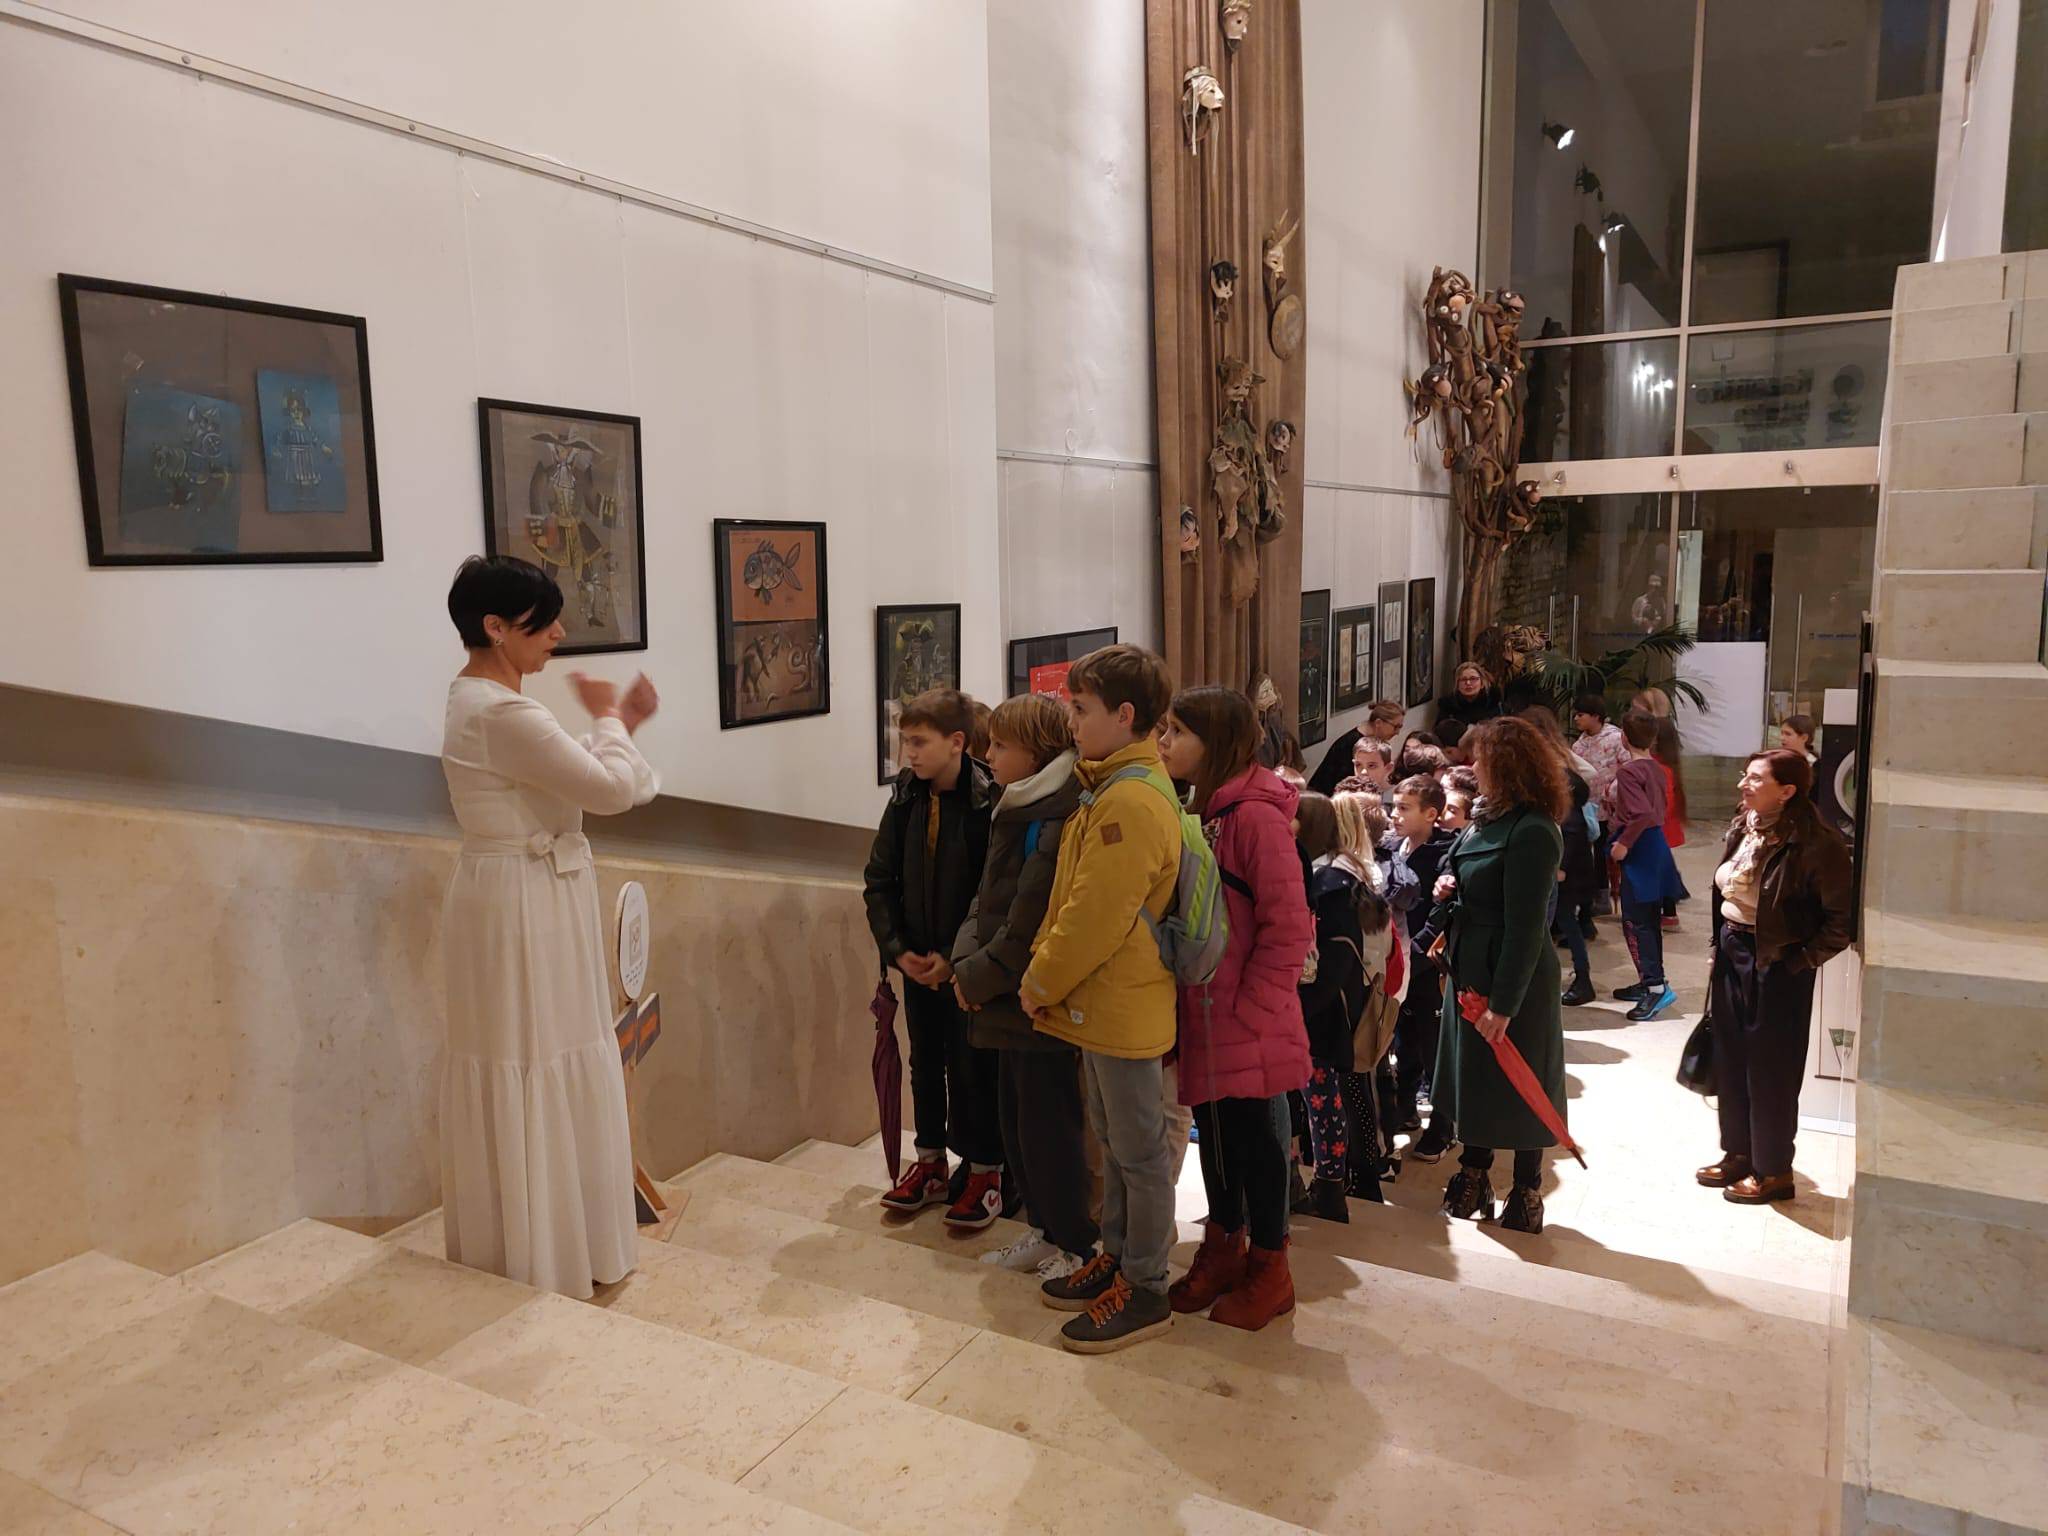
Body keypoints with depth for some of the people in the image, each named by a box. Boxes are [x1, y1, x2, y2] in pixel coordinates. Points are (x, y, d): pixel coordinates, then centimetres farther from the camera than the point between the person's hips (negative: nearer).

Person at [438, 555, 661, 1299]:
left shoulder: (480, 699, 10)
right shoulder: (503, 712, -23)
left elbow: (576, 783, 15)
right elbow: (611, 789, -21)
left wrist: (618, 724, 5)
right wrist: (611, 720, -4)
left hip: (521, 902, 10)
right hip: (524, 907, -10)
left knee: (513, 1075, 18)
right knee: (533, 1076, 2)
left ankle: (509, 1248, 33)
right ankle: (543, 1258, 17)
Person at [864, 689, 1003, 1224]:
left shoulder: (989, 801, -16)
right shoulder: (906, 799, 1)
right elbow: (880, 880, 5)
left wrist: (955, 958, -16)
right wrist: (898, 950, -5)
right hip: (916, 963, 6)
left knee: (973, 1068, 5)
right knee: (925, 1063, 17)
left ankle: (984, 1172, 21)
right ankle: (930, 1163, 32)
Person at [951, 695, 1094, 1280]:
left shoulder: (1057, 820, -20)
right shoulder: (1017, 811, 12)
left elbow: (1029, 925, -23)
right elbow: (989, 898, 14)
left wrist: (978, 976, -12)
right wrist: (966, 959, -2)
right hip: (1012, 1000, 10)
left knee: (1046, 1127, 2)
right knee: (1014, 1121, 18)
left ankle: (1076, 1246, 19)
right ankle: (1045, 1231, 33)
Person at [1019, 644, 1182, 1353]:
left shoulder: (1130, 801, -23)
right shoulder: (1112, 787, 10)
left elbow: (1094, 918, -24)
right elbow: (1072, 900, 15)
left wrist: (1039, 983, -12)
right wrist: (1045, 976, 9)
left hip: (1123, 1008, -10)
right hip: (1100, 1000, 10)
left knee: (1139, 1150, 5)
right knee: (1112, 1139, 21)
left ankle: (1144, 1291, 18)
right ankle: (1117, 1256, 36)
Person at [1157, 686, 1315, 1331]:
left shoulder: (1256, 815, -17)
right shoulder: (1198, 812, 10)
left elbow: (1289, 926, -20)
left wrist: (1247, 1006, -15)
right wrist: (1193, 1006, 10)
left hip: (1249, 1027, -8)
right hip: (1204, 1022, 8)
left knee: (1255, 1141, 6)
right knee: (1215, 1133, 18)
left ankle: (1269, 1272, 23)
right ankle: (1223, 1249, 35)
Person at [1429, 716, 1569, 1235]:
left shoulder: (1531, 832, -22)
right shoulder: (1489, 817, 7)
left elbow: (1526, 927, -23)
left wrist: (1503, 1005, -22)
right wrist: (1448, 886, -1)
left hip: (1512, 977, -9)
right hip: (1472, 971, 9)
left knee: (1516, 1088, 6)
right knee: (1475, 1078, 18)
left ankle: (1526, 1194, 22)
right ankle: (1473, 1180, 33)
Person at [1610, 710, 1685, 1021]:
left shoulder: (1629, 771, -16)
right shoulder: (1656, 768, 9)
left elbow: (1643, 813, -26)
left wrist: (1623, 843, -17)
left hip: (1639, 849, -9)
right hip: (1657, 845, 9)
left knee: (1635, 921, -6)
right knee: (1650, 919, 15)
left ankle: (1656, 986, -11)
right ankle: (1649, 981, 23)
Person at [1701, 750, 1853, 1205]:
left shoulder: (1814, 843, -19)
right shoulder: (1741, 829, 4)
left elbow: (1844, 916, -17)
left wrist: (1803, 959, -15)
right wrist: (1720, 945, 13)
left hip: (1776, 963, -7)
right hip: (1732, 952, 8)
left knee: (1770, 1066, 5)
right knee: (1730, 1058, 16)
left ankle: (1774, 1170, 21)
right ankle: (1738, 1152, 32)